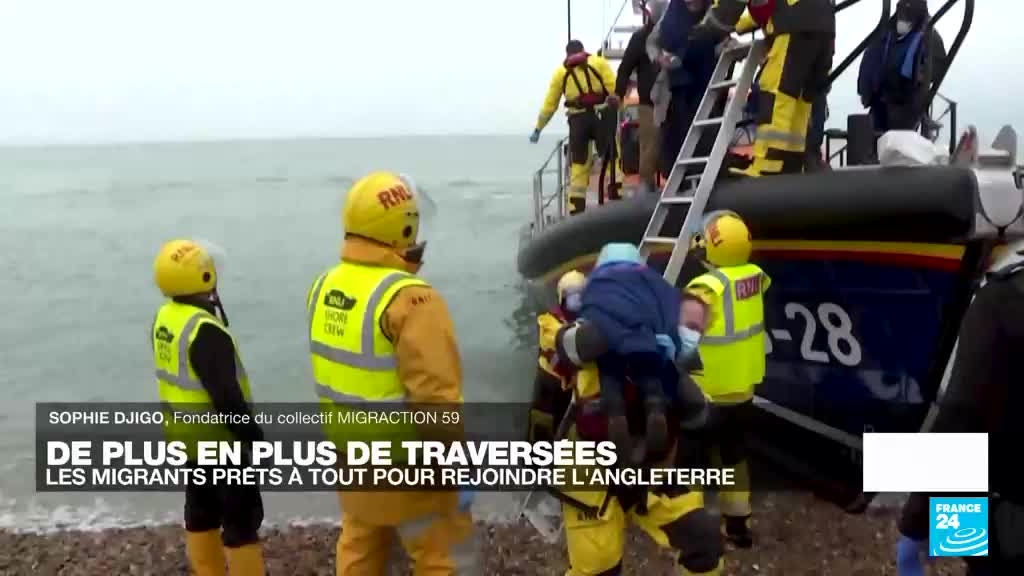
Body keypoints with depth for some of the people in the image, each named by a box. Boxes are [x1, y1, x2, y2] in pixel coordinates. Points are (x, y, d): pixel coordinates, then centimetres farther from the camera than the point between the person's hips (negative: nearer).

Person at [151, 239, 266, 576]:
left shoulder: (164, 318, 2)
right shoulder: (205, 330, -27)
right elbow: (226, 398, -27)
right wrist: (255, 438, -17)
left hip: (184, 434, 9)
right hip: (217, 437, -9)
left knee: (201, 511, 19)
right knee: (242, 519, 1)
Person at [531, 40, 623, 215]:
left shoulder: (560, 72, 15)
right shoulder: (599, 62, 9)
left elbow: (549, 104, 14)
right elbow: (614, 89, -4)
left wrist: (538, 129, 21)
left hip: (578, 119, 2)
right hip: (601, 115, -2)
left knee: (578, 164, 10)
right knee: (612, 158, 6)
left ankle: (576, 209, 9)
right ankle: (615, 197, -1)